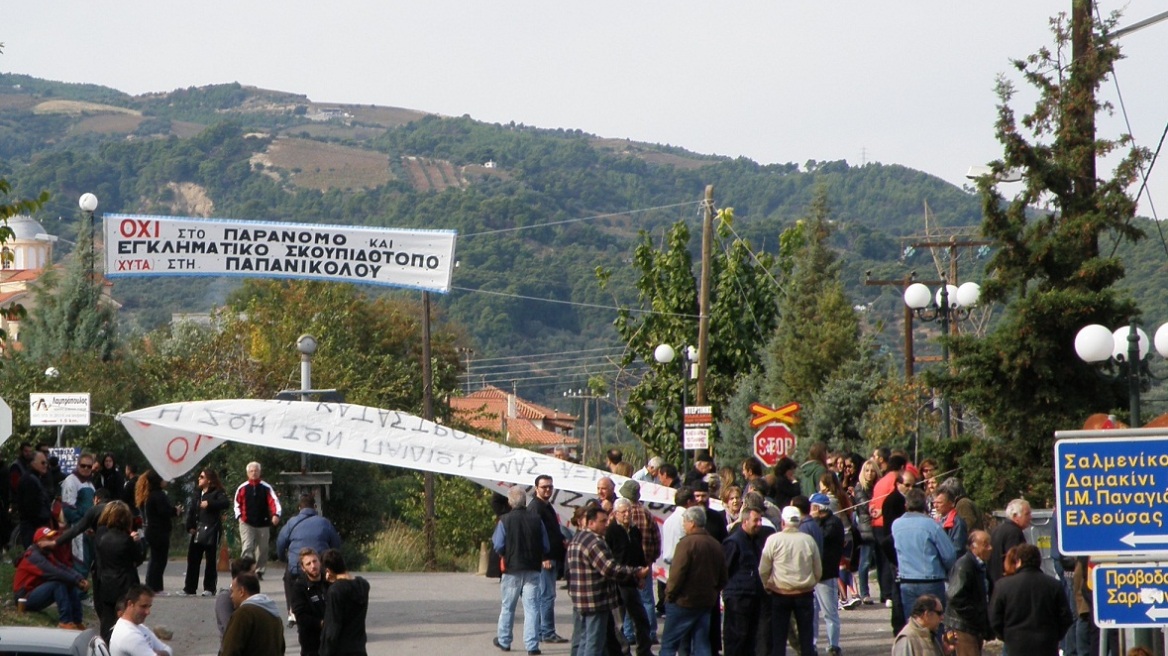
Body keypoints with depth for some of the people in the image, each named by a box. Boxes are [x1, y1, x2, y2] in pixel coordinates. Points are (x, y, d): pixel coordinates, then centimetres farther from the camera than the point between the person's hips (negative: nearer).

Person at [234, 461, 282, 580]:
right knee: (247, 548, -14)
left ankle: (259, 571, 23)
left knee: (262, 549, 9)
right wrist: (239, 516, 0)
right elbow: (237, 503, 13)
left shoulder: (266, 488, 0)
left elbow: (274, 501, -9)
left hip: (263, 524, 1)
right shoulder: (242, 488, 3)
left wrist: (276, 514, -25)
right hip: (246, 523, -1)